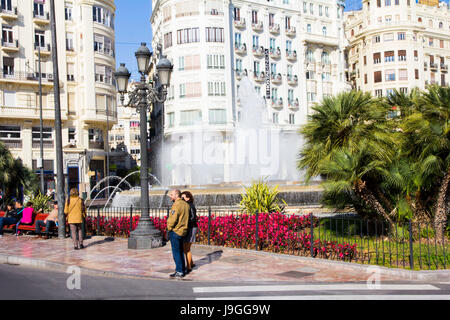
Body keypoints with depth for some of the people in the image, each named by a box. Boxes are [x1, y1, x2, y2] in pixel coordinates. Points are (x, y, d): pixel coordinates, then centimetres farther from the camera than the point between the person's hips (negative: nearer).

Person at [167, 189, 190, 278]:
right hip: (183, 231, 9)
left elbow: (173, 219, -21)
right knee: (180, 251, 18)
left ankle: (179, 272, 1)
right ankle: (183, 269, 24)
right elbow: (187, 217, 13)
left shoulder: (176, 205, -18)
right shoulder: (186, 204, 8)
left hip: (175, 231, -9)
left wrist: (169, 227, -5)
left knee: (176, 252, -2)